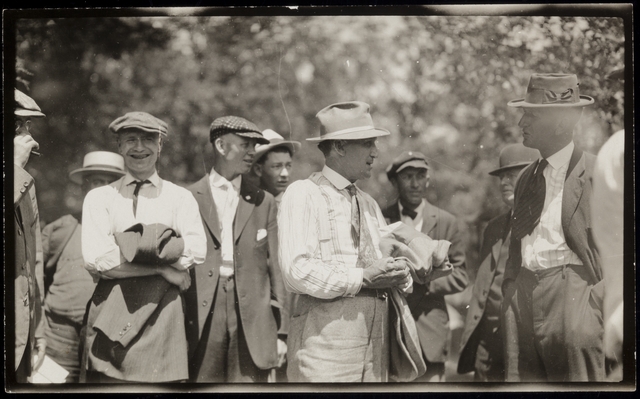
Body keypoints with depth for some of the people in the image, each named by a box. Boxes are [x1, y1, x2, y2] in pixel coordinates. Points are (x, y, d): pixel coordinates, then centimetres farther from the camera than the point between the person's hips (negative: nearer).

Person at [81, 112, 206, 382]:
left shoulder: (180, 197, 11)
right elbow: (95, 259, -4)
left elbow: (196, 251, -5)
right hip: (111, 314, 0)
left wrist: (134, 247, -9)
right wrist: (162, 268, -7)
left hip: (162, 312, 0)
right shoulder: (99, 198, 10)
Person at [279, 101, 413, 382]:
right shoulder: (303, 194, -2)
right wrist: (362, 278, -15)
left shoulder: (368, 204, 23)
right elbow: (297, 271, -14)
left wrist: (398, 276, -4)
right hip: (325, 336, -7)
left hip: (374, 338, 7)